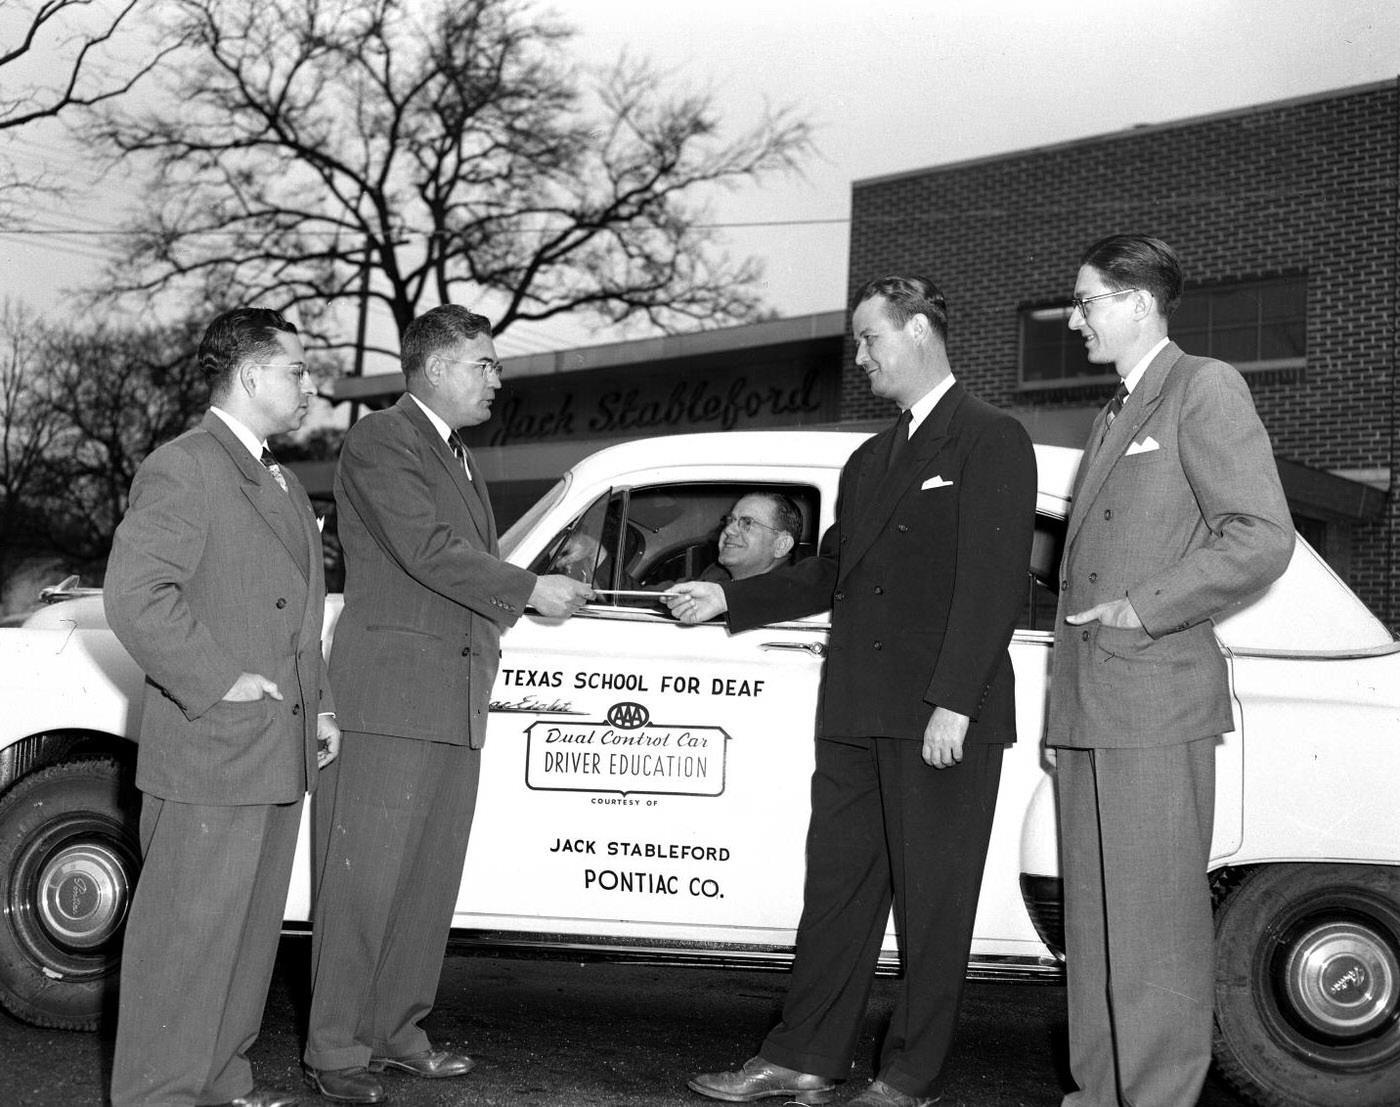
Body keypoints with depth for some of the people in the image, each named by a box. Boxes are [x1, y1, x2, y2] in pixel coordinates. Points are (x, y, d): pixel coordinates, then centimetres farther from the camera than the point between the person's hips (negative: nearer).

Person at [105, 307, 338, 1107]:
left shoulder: (285, 485, 20)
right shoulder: (182, 471, -11)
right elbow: (136, 594, -21)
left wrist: (318, 705, 17)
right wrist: (218, 681, -20)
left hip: (280, 755, 9)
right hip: (208, 752, -9)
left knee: (252, 927, 15)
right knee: (187, 931, -4)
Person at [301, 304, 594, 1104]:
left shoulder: (460, 458, 22)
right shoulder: (379, 441, -7)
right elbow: (426, 549, -16)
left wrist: (502, 616, 8)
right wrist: (527, 590, -14)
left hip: (457, 700, 9)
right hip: (390, 695, -9)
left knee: (431, 880, 11)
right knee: (366, 879, -6)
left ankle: (397, 1031, 20)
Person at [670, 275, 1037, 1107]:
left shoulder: (992, 441, -5)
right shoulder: (870, 459, 20)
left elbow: (995, 584, -13)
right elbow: (832, 572, 23)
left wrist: (953, 704, -19)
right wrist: (731, 599, 14)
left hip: (944, 721, -7)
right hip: (857, 715, 7)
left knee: (933, 903, 1)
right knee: (837, 888, 10)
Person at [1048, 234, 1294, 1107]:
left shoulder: (1205, 389, -4)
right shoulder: (1115, 414, 23)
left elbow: (1262, 537, -13)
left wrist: (1144, 609, -13)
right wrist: (1079, 608, 12)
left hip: (1156, 699, -8)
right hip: (1090, 704, 9)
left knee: (1153, 921, -6)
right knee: (1093, 917, 11)